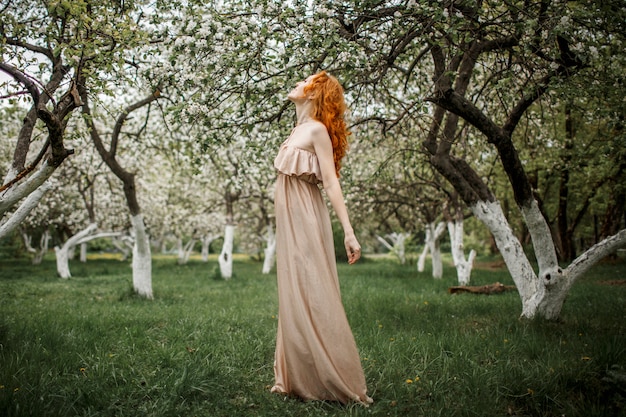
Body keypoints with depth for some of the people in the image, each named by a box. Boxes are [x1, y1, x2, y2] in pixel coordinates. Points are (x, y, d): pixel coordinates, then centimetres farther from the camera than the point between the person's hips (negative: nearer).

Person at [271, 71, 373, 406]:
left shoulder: (317, 130, -9)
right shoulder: (299, 130, 17)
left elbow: (331, 182, -15)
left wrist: (348, 231, -19)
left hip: (306, 220, -9)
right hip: (290, 222, 9)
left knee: (311, 298, -7)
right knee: (294, 299, 10)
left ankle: (337, 382, 1)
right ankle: (299, 378, 17)